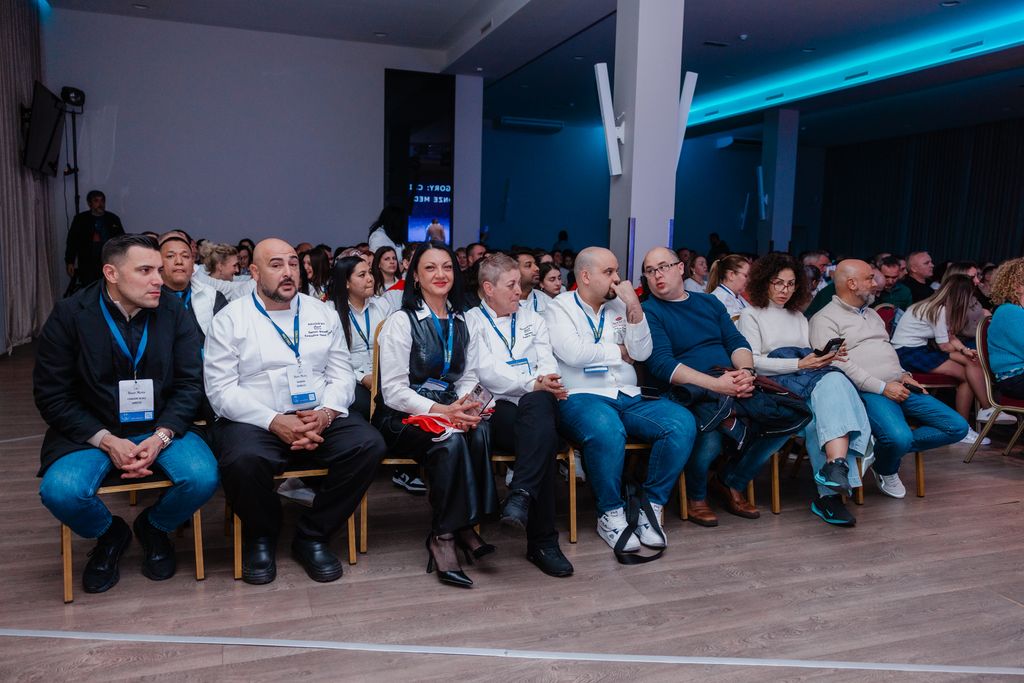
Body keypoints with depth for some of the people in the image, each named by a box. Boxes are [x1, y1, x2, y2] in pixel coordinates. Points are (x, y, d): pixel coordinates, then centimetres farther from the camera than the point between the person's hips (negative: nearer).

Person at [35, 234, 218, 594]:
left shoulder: (174, 312, -3)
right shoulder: (68, 316, -6)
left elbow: (189, 384, -3)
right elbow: (51, 396, -5)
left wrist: (160, 437, -18)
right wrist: (107, 441, -17)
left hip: (160, 428, 1)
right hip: (91, 431, -1)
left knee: (203, 478, -25)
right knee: (60, 492, -28)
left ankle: (154, 529, 11)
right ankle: (109, 535, 9)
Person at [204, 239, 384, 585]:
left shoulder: (323, 313, 13)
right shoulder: (230, 319, 2)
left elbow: (341, 375, 9)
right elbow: (221, 390, -5)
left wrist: (325, 414, -12)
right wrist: (275, 422, -18)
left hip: (321, 417, 3)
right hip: (255, 421, -3)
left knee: (368, 445, -23)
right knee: (243, 460, -35)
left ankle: (312, 536, -3)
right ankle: (261, 537, 0)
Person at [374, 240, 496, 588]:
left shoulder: (463, 323, 13)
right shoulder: (401, 321, -5)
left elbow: (468, 378, 13)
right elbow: (394, 390, -11)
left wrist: (468, 407, -12)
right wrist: (441, 410, -23)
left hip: (450, 410, 5)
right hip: (403, 416, -5)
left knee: (479, 433, -30)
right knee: (452, 442, -35)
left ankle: (462, 526, -19)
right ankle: (444, 535, -21)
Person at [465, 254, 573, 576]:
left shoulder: (532, 319, 26)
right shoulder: (471, 322, 11)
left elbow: (548, 364, 12)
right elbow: (488, 373, -5)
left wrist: (548, 386, -13)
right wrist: (532, 384, -19)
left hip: (537, 405, 3)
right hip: (498, 410, -3)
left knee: (538, 404, -38)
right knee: (544, 434, -37)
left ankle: (521, 496, -43)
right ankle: (543, 539, -34)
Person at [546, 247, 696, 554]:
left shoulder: (619, 306, 19)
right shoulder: (560, 307, 4)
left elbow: (642, 352, 8)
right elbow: (573, 353, -13)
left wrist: (634, 307, -3)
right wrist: (618, 351, 1)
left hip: (630, 398, 6)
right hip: (582, 398, -5)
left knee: (683, 423, -19)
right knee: (607, 431, -38)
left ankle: (652, 505, -5)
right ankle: (611, 513, -15)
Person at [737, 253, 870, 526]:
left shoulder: (798, 317, 31)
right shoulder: (751, 315, 12)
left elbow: (808, 358, 21)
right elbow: (753, 362, -2)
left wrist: (827, 357, -3)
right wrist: (799, 364, -10)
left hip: (808, 375, 5)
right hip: (777, 383, -4)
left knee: (834, 380, -33)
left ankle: (836, 465, -48)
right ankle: (832, 492, -38)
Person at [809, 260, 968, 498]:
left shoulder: (871, 313, 25)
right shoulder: (825, 319, -4)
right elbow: (839, 365, -15)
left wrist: (904, 375, 10)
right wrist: (883, 387, -17)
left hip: (899, 387, 8)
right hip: (867, 392, -8)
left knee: (958, 427, -3)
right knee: (900, 437, -33)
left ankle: (890, 448, 1)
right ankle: (885, 470, 2)